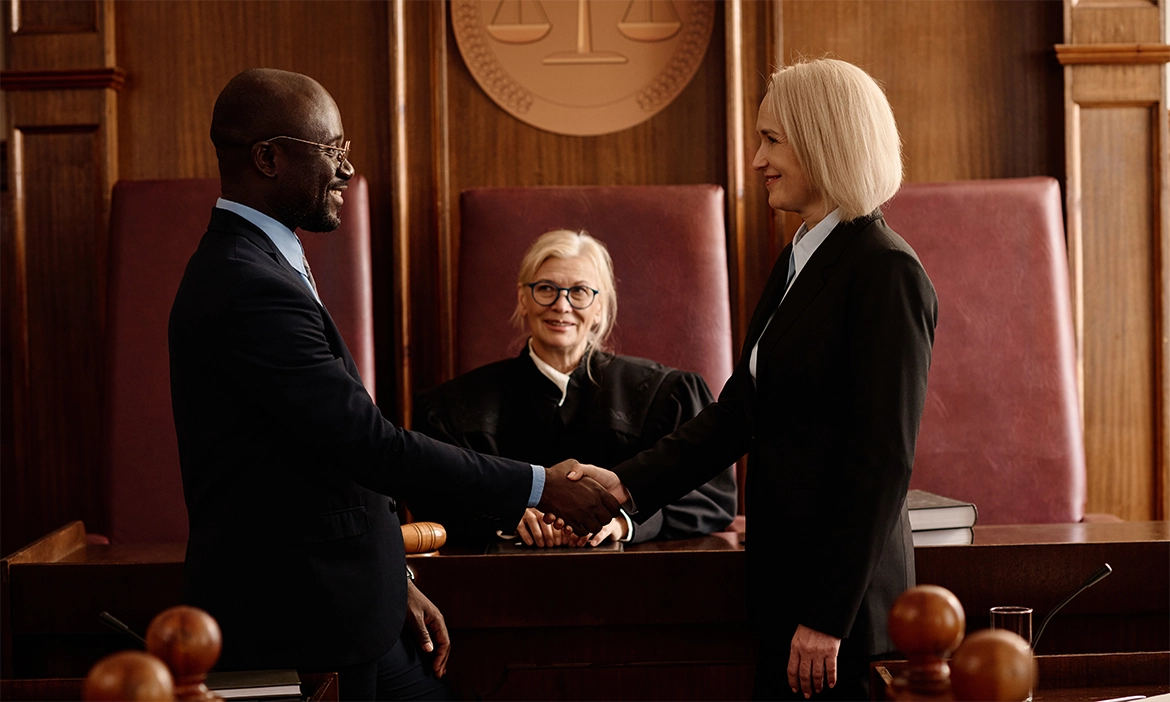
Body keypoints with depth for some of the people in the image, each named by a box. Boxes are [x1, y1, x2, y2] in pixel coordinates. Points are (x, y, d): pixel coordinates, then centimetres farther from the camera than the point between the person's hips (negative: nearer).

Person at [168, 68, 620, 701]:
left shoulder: (254, 265, 13)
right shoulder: (250, 288, -21)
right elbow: (371, 446, -23)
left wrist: (393, 584, 13)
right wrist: (540, 487, -16)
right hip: (292, 632, -10)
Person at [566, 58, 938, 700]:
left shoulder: (886, 273, -14)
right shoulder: (797, 262, 14)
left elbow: (883, 459, -17)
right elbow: (738, 411, 13)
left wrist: (828, 618, -17)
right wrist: (628, 484, 2)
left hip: (843, 598, -8)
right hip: (785, 586, 8)